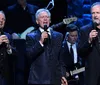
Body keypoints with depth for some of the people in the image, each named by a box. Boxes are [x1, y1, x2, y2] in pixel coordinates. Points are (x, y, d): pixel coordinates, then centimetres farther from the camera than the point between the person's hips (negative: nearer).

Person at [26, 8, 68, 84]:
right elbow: (29, 55, -6)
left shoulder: (58, 36, 14)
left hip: (54, 79, 2)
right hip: (38, 79, -2)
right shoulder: (31, 37, 6)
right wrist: (40, 42, -14)